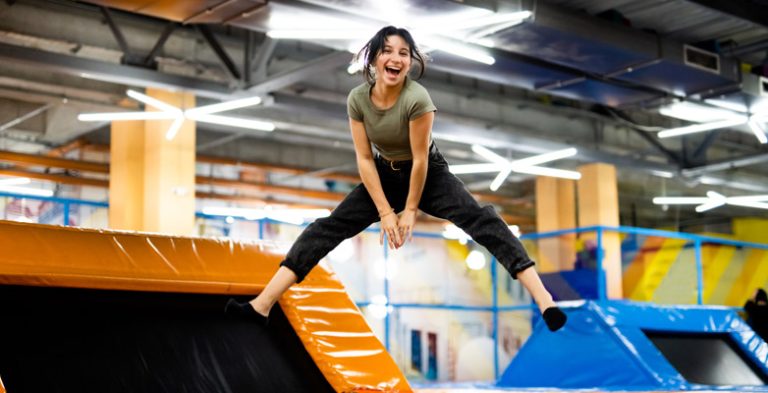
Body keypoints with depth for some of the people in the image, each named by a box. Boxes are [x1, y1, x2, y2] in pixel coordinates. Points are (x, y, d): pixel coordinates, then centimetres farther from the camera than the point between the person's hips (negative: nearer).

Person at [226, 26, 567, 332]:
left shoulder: (417, 98, -28)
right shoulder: (357, 99, -16)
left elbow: (420, 159, -22)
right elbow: (364, 158, -13)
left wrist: (411, 209, -15)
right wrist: (385, 211, -15)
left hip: (429, 173, -4)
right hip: (384, 174, 4)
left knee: (480, 219, -27)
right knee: (329, 227, -9)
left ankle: (542, 297, -36)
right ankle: (262, 305, -14)